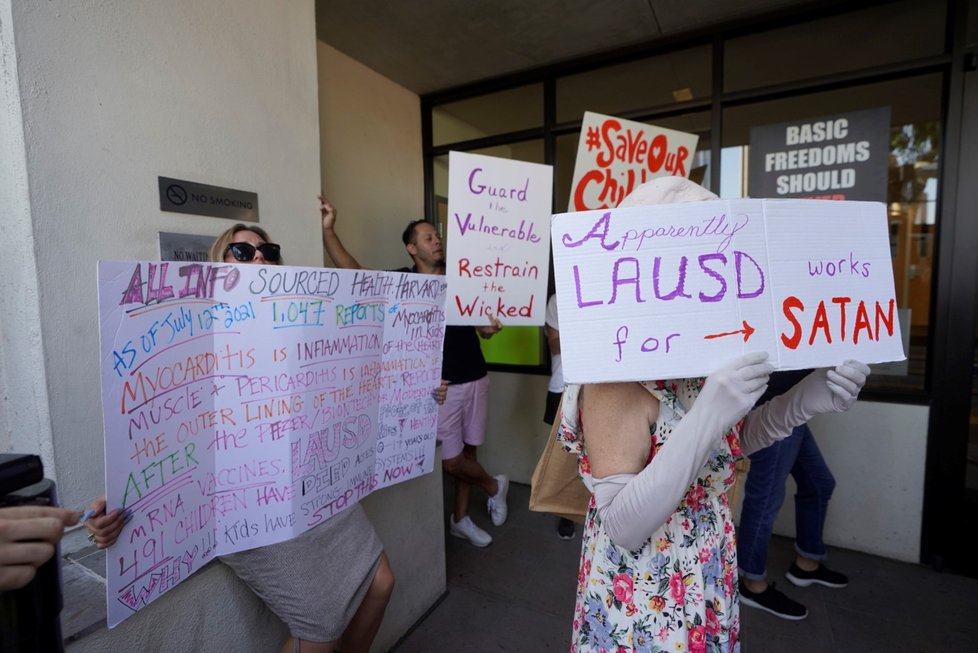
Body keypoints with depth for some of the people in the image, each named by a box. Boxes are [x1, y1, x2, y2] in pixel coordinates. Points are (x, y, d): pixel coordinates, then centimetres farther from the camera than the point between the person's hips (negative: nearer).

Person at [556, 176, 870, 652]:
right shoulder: (617, 379, -29)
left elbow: (734, 440, 8)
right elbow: (621, 527, -30)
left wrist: (807, 399, -11)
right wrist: (708, 416, -39)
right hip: (643, 608, -7)